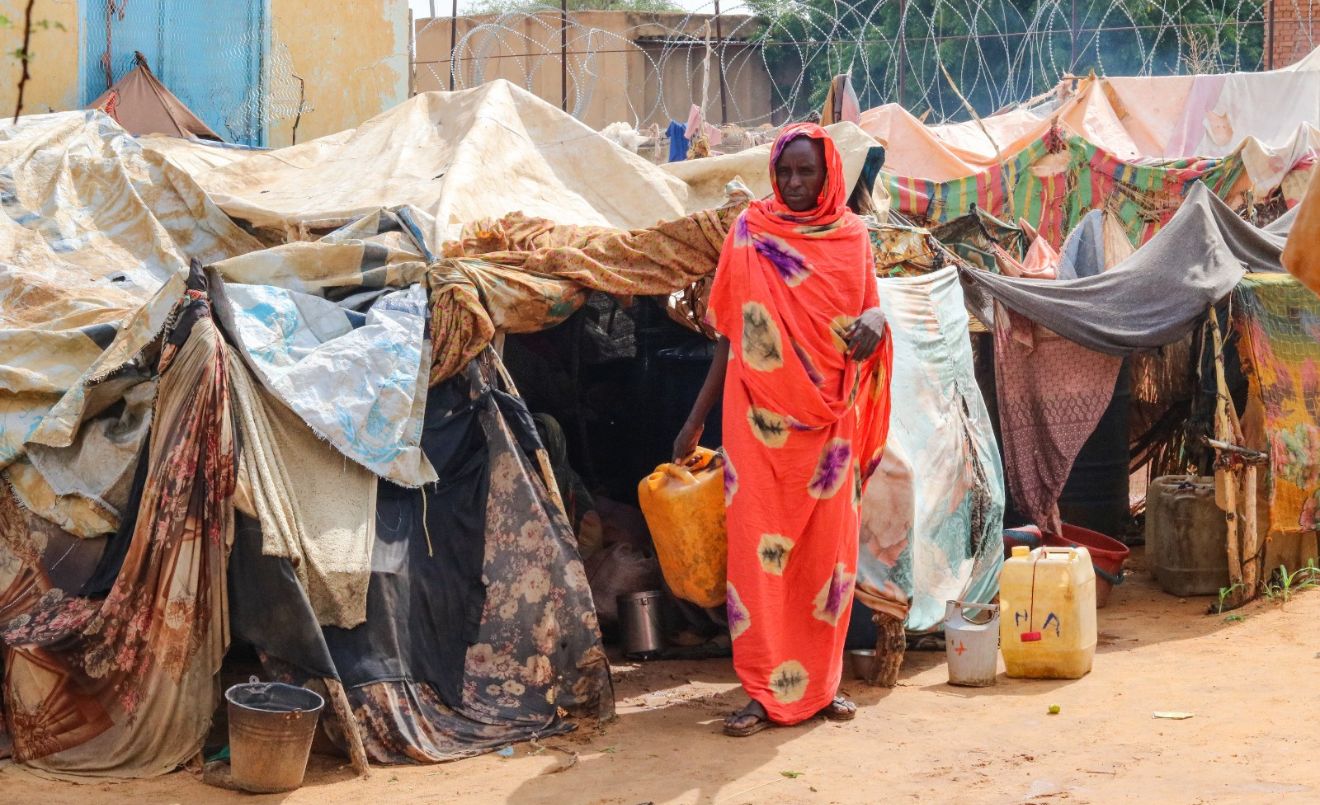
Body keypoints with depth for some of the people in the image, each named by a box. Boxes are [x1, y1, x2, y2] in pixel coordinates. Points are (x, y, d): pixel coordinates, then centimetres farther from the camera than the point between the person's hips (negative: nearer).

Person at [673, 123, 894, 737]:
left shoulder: (851, 236, 6)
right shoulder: (750, 232, 3)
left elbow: (869, 308, 11)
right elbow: (729, 335, 5)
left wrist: (876, 323, -15)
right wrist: (696, 419, 2)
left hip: (829, 420, 2)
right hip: (761, 418, -1)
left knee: (828, 548, 5)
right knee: (758, 548, -4)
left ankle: (821, 683, 17)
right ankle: (764, 692, 3)